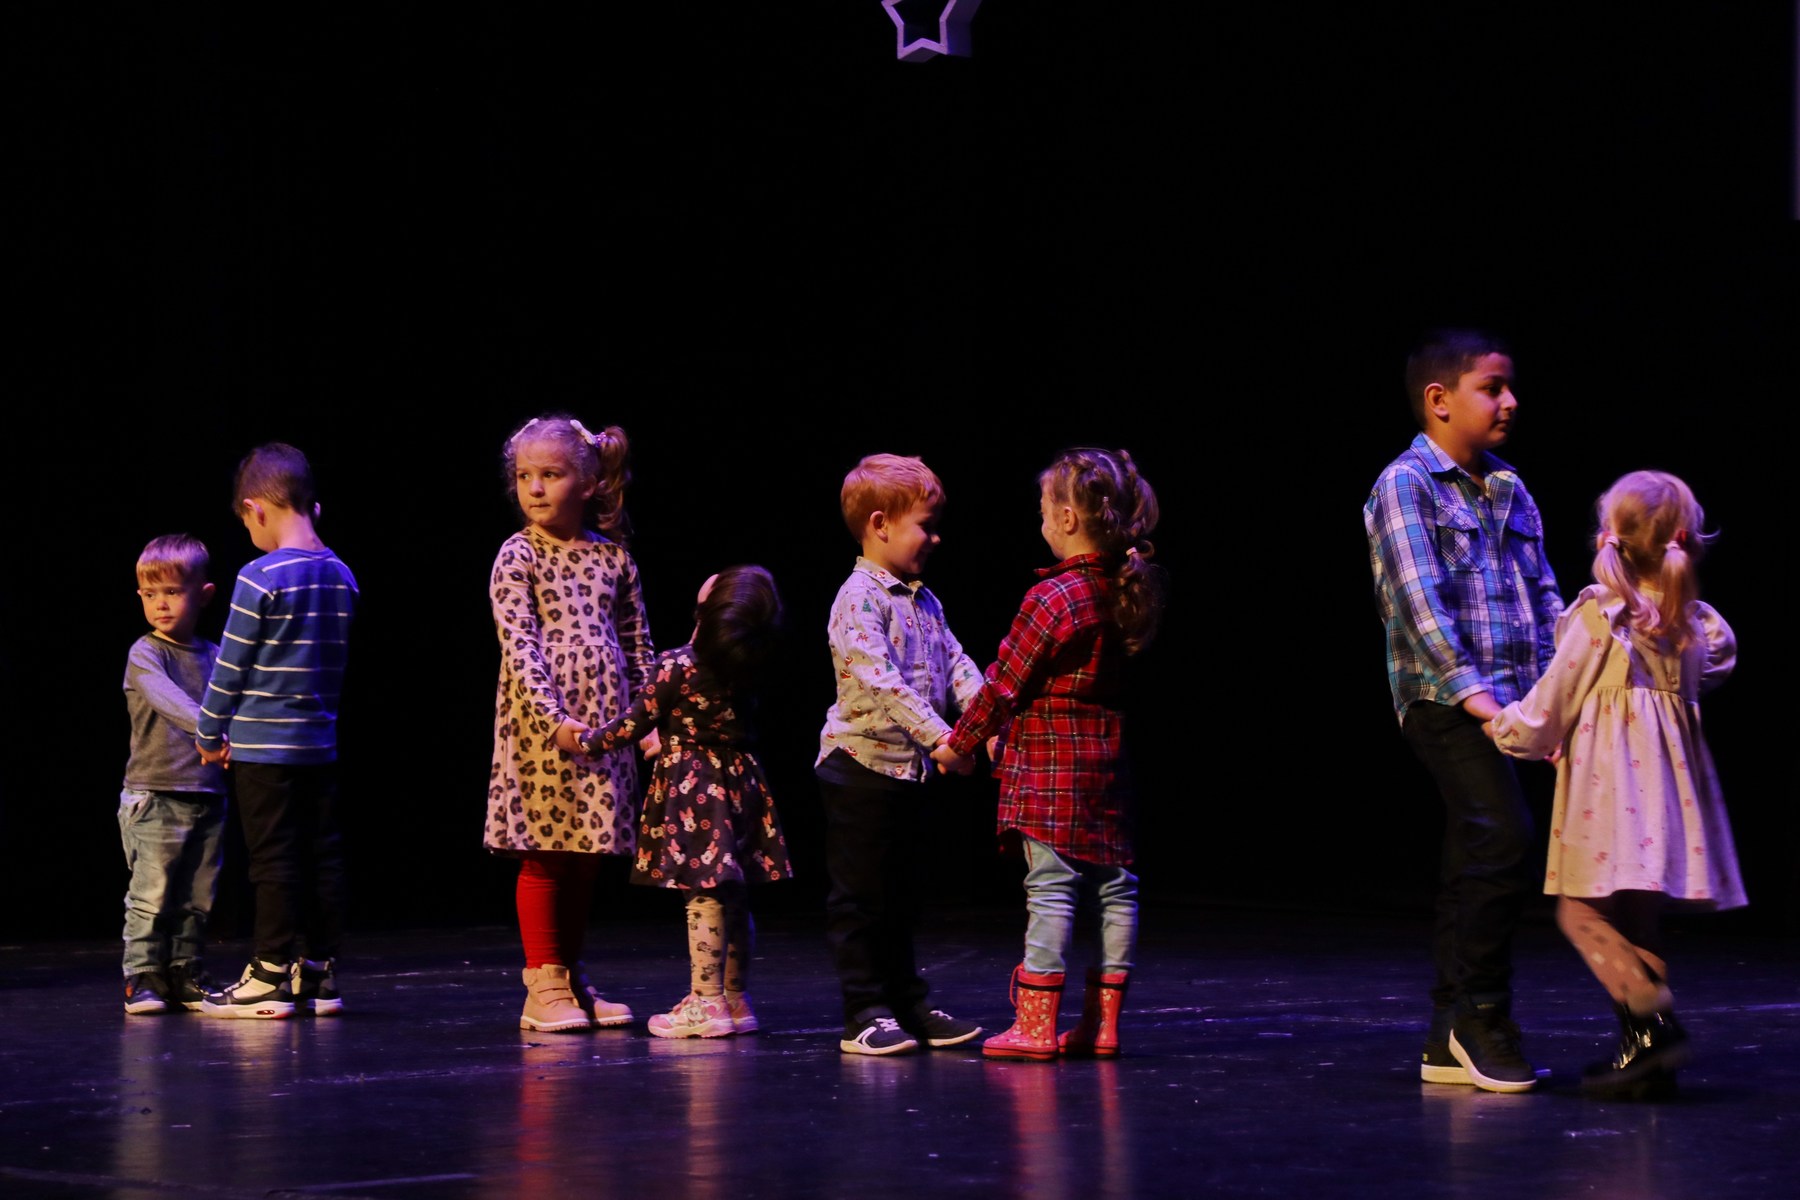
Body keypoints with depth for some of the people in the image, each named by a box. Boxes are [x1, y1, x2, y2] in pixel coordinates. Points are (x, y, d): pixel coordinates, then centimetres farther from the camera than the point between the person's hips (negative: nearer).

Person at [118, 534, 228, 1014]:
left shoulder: (214, 657, 10)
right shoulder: (145, 654, -6)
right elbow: (165, 698, -24)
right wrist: (206, 728, -39)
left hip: (208, 797, 5)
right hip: (154, 797, -5)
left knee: (197, 898, 8)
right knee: (151, 895, -5)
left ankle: (187, 976, 16)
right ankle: (143, 979, 2)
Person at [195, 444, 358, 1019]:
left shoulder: (261, 578, -14)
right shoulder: (342, 577, 5)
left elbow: (230, 666, -9)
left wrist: (209, 734, 3)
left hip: (264, 745, -6)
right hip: (322, 743, 6)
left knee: (273, 858, -2)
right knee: (322, 855, 8)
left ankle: (271, 976, 1)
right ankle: (319, 972, 12)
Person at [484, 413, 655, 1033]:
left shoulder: (612, 556, 10)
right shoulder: (518, 556, -3)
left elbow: (637, 645, 15)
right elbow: (519, 645, -12)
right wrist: (554, 718, -21)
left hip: (605, 722, 4)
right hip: (543, 722, -4)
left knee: (586, 858, 9)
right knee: (544, 854, -2)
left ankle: (572, 977, 18)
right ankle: (545, 985, 3)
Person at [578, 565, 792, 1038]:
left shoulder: (676, 666, -15)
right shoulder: (745, 668, 2)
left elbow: (636, 723, -7)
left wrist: (587, 742, 8)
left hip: (691, 786, -6)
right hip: (739, 781, 6)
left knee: (703, 895, -6)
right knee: (732, 896, 11)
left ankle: (707, 1002, -6)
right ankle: (735, 997, 18)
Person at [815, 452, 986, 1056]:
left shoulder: (923, 601, 13)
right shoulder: (861, 599, -15)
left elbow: (954, 663, 10)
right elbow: (880, 679, -24)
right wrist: (936, 734, -28)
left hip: (907, 767, 9)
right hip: (861, 762, -9)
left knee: (900, 894, 15)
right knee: (860, 896, -2)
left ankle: (909, 1005, 22)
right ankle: (864, 1014, 1)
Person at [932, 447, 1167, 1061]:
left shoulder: (1053, 598, -15)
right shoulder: (1125, 591, 8)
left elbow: (1004, 683, -11)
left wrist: (960, 743, 2)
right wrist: (1006, 727, 23)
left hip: (1051, 764, -7)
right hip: (1107, 758, 7)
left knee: (1051, 888, -6)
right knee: (1115, 883, 6)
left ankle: (1036, 1025, -4)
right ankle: (1102, 1022, 10)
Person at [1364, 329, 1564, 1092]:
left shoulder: (1510, 491, 17)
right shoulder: (1406, 484, -5)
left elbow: (1543, 597, 17)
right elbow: (1421, 598, -15)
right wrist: (1468, 686, -23)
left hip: (1506, 700, 8)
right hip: (1442, 697, -8)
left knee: (1475, 864, 8)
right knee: (1503, 836, -20)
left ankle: (1451, 1043, 12)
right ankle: (1481, 1015, -11)